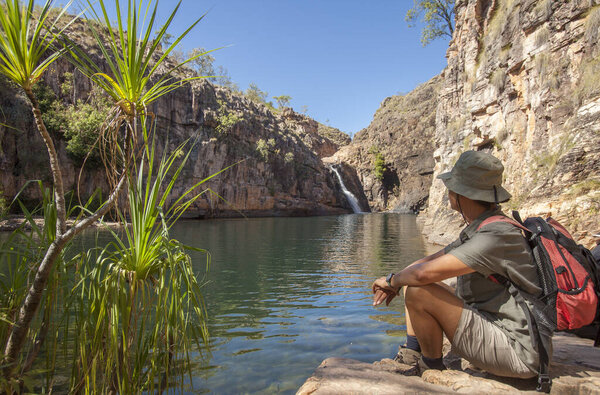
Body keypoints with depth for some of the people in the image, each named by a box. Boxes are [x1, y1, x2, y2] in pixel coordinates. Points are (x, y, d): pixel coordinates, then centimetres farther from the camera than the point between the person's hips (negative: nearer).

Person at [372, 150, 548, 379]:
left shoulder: (497, 236, -26)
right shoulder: (476, 231, 6)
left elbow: (426, 273, -32)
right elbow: (431, 261, 15)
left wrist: (392, 279, -12)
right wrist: (395, 283, 1)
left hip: (517, 353, -10)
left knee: (418, 293, -23)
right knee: (412, 282, 10)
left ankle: (432, 369, 0)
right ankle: (411, 355, 11)